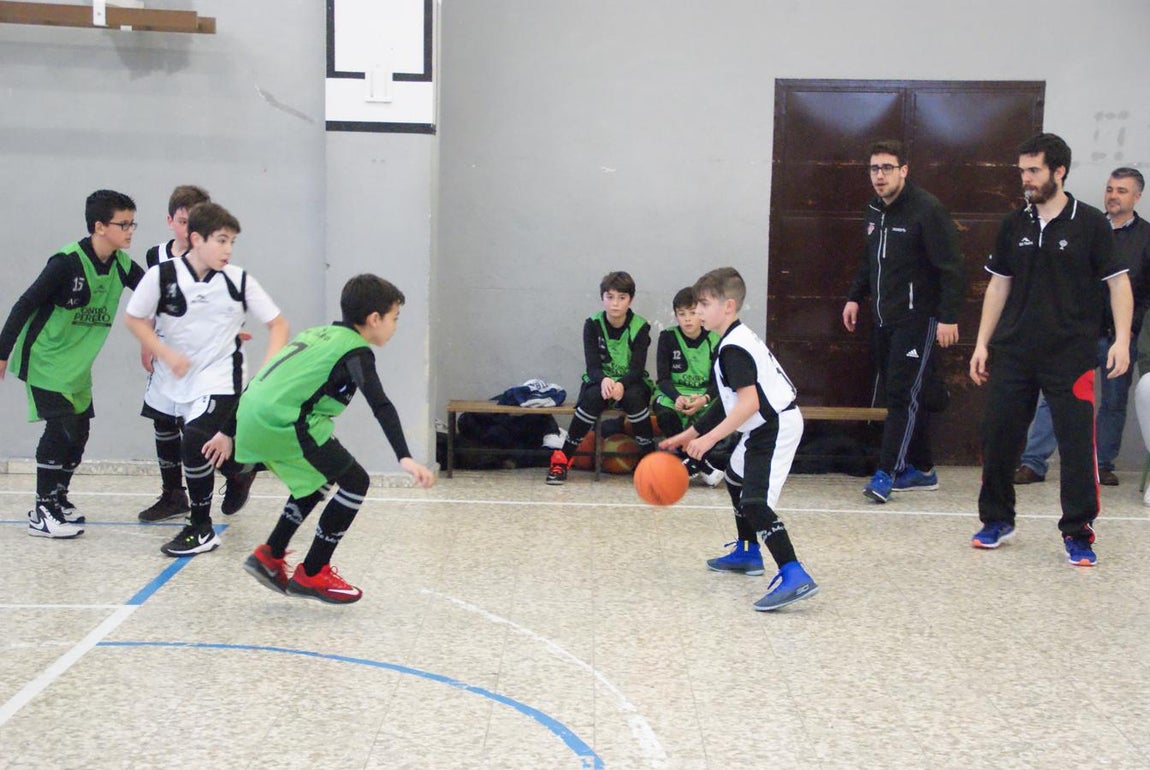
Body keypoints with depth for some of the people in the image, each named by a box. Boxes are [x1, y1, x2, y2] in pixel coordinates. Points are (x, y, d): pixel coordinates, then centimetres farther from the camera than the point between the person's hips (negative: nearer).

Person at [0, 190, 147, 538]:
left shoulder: (122, 265, -3)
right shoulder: (67, 261, -23)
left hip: (77, 366, 7)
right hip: (44, 359, -7)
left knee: (79, 431, 8)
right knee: (60, 428, -13)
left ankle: (58, 499, 25)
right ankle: (42, 513, -4)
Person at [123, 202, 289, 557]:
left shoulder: (239, 280, -9)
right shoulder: (162, 275, -11)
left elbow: (277, 322, -2)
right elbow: (134, 319, 0)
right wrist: (165, 353, -13)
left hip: (219, 379, -3)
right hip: (174, 378, 3)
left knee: (195, 442, -20)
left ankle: (201, 529, -3)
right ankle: (238, 473, 48)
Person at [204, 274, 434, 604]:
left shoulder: (317, 334, 24)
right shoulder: (355, 351, 0)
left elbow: (262, 382, 26)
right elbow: (381, 406, -16)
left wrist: (229, 432, 31)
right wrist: (405, 458, -24)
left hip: (253, 420, 9)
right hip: (284, 424, -9)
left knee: (320, 478, 26)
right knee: (355, 482, 2)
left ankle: (270, 556, 28)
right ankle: (312, 575, 7)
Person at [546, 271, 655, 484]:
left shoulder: (640, 327, -8)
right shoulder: (592, 324, -7)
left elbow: (638, 368, -17)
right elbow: (592, 365, -15)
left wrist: (622, 385, -39)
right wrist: (604, 381, -39)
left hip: (630, 383, 0)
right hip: (599, 381, 0)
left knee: (634, 397, -35)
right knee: (593, 397, -34)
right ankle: (562, 459, -26)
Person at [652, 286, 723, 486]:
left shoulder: (715, 340, -2)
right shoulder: (668, 337, -3)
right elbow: (663, 378, -6)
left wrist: (704, 399, -26)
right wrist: (677, 398, -28)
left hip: (704, 395, 0)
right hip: (672, 393, 0)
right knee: (665, 415, -34)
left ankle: (691, 463, -6)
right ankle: (702, 465, -17)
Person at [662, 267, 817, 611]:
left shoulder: (733, 349, -19)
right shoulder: (737, 341, 14)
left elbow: (749, 402, -30)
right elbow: (732, 403, 18)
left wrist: (710, 438, -32)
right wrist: (689, 435, 20)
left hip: (775, 428, -12)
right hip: (764, 428, 12)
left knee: (754, 501, -23)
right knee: (736, 478, 31)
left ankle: (794, 576, -32)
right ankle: (748, 553, 46)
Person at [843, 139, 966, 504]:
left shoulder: (927, 210, -13)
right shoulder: (875, 210, 12)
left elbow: (951, 268, -16)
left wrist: (948, 316, -20)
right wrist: (854, 297, 18)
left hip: (917, 320, -8)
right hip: (884, 319, 8)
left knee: (904, 394, -9)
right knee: (899, 393, 11)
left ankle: (887, 473, -8)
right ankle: (921, 470, 21)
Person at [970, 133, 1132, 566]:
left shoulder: (1090, 224, -3)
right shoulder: (1014, 225, 8)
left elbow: (1118, 282, -2)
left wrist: (1122, 340, -12)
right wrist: (982, 343, 10)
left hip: (1071, 355, -4)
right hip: (1014, 353, 4)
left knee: (1077, 445, -3)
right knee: (997, 437, 6)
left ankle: (1078, 534, 10)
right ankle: (997, 521, 22)